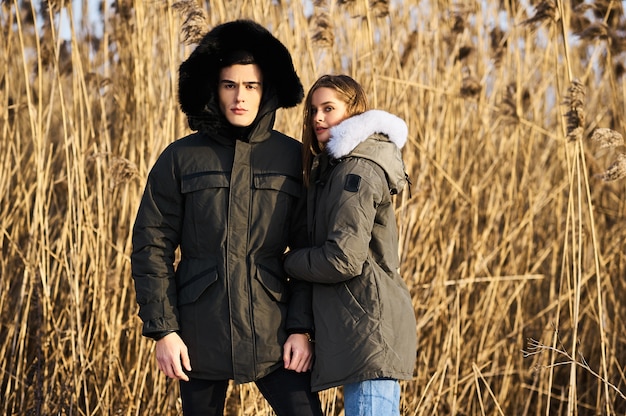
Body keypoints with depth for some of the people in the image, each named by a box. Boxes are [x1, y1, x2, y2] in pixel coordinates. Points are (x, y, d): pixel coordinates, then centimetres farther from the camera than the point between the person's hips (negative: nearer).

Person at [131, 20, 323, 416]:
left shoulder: (292, 158, 4)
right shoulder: (181, 159, 2)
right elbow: (152, 246, 1)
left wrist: (302, 327, -4)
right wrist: (163, 330, -5)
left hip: (273, 334, 0)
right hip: (201, 335, 0)